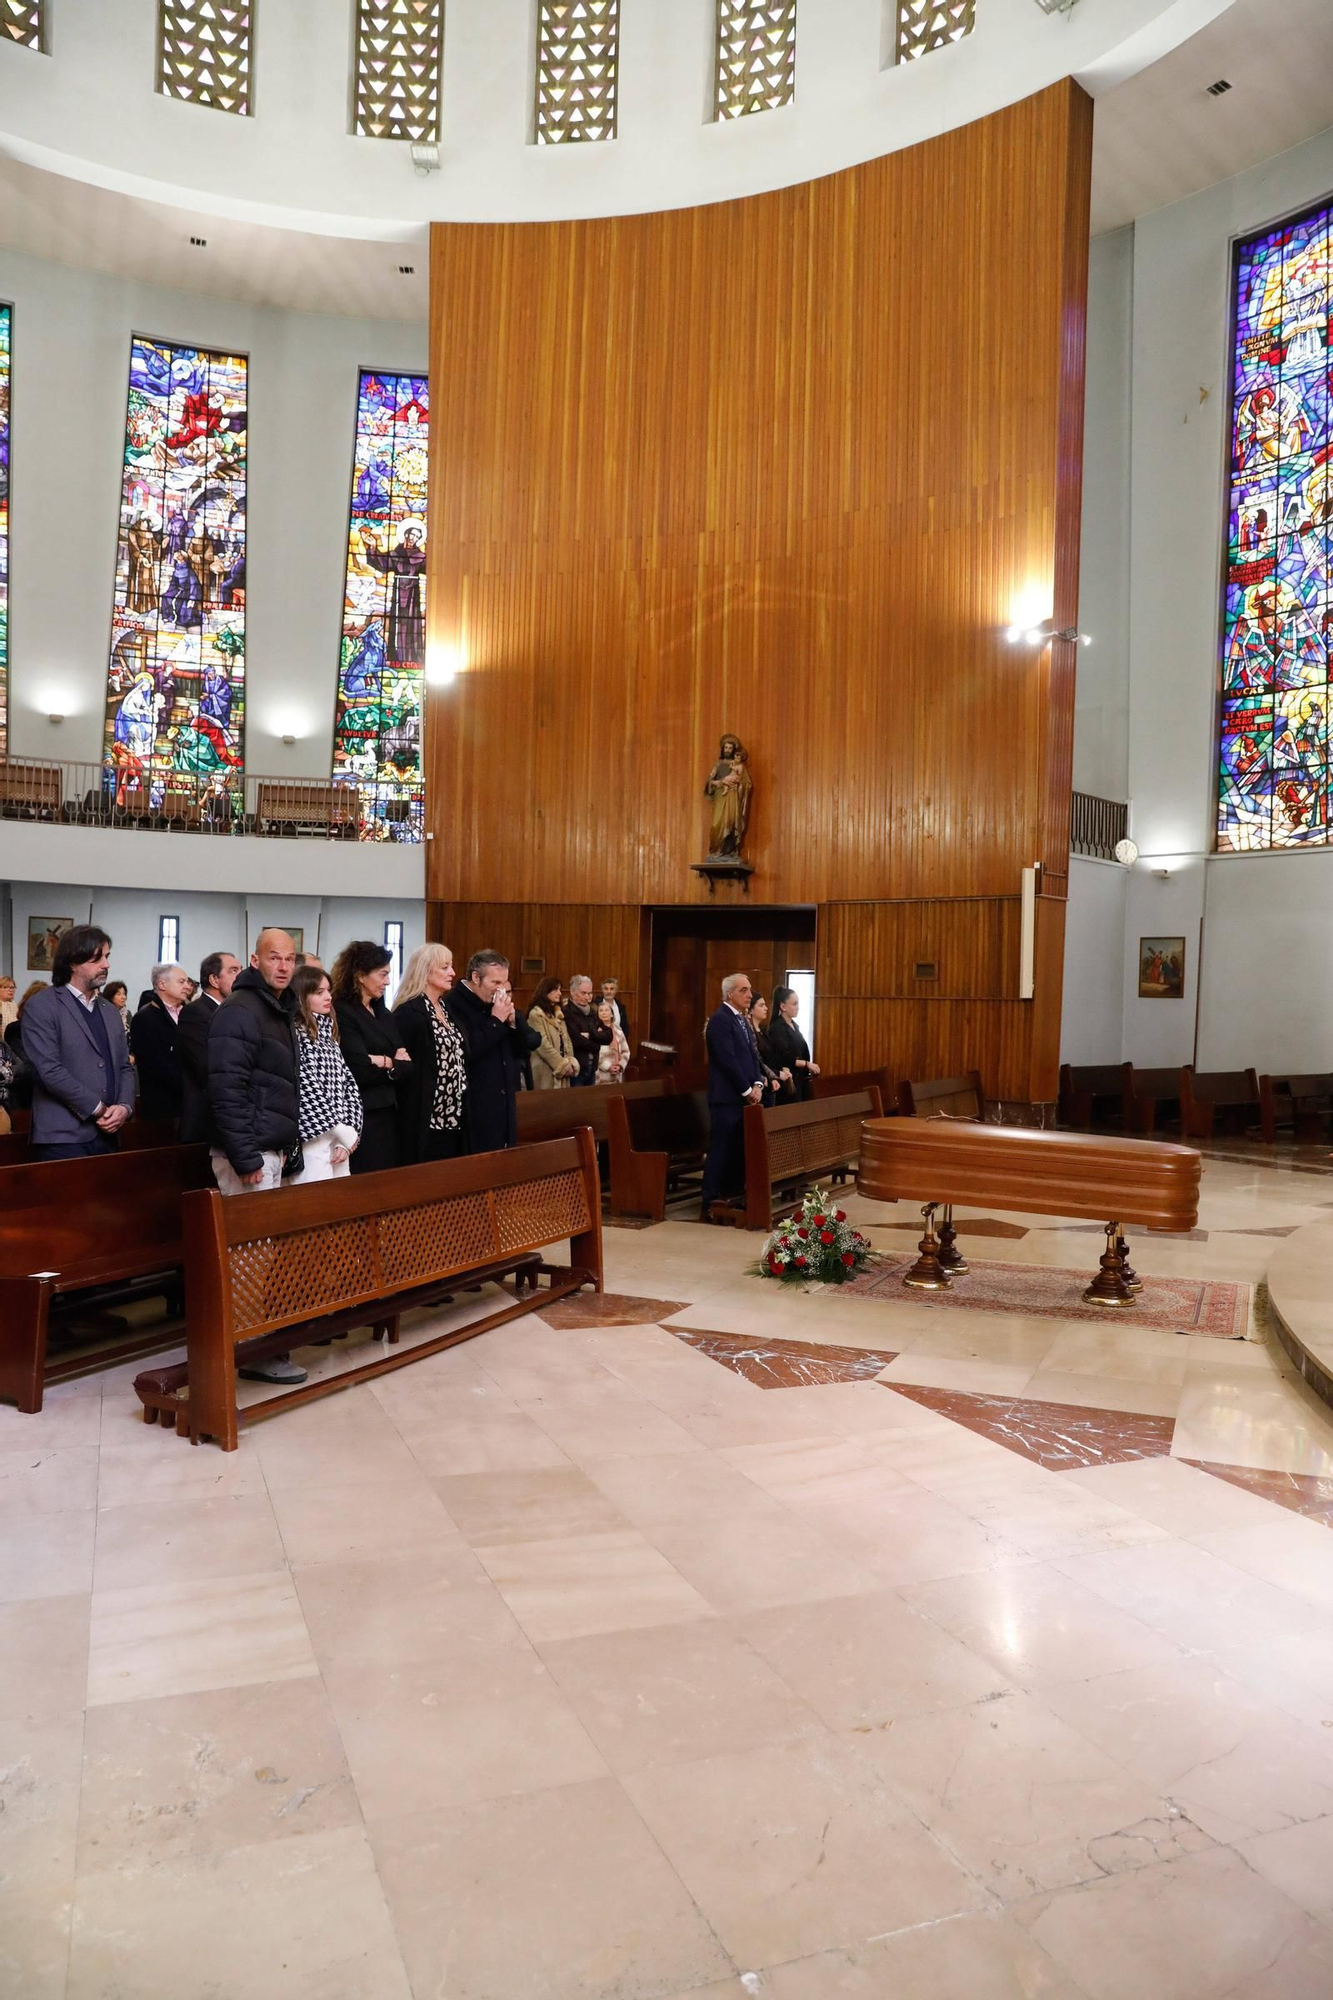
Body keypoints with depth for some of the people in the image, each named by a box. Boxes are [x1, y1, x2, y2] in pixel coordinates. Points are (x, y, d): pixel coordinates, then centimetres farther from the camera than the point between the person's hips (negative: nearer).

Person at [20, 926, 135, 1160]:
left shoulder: (109, 1009, 17)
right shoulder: (41, 1006, -5)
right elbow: (49, 1069, -14)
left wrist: (125, 1106, -4)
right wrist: (98, 1109, -12)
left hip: (107, 1135, 6)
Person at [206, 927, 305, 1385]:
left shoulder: (280, 1012, 16)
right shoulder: (238, 1012, -13)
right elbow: (226, 1089, -20)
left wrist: (287, 1147, 15)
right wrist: (246, 1158, -22)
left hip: (272, 1149, 9)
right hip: (250, 1152, -9)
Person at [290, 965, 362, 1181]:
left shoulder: (328, 1033, 15)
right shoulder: (294, 1035, -8)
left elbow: (348, 1084, 11)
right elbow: (307, 1093, -14)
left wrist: (349, 1134, -2)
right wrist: (347, 1135, -10)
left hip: (338, 1139, 7)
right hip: (314, 1141, -7)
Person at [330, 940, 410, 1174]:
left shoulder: (382, 1013, 15)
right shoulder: (342, 1014, -11)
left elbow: (409, 1064, 7)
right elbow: (361, 1071, -18)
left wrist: (383, 1062, -12)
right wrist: (394, 1063, -1)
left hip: (390, 1115, 8)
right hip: (363, 1117, -8)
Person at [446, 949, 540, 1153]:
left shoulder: (498, 1004, 12)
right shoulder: (453, 1005, -13)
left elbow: (532, 1042, 11)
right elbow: (466, 1052, -24)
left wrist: (512, 1020, -5)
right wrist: (496, 1020, -18)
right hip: (473, 1111, -8)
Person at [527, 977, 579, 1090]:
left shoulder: (558, 1013, 17)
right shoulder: (536, 1014, -9)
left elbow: (567, 1041, 15)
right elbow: (543, 1044, -16)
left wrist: (571, 1063, -2)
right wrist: (564, 1065, -14)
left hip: (563, 1069, 7)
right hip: (546, 1071, -7)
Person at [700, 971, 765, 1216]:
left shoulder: (741, 1020, 17)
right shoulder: (720, 1020, -12)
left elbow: (752, 1055, 16)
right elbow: (728, 1061, -18)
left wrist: (757, 1084, 0)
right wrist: (747, 1090, -12)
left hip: (744, 1096, 9)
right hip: (727, 1097, -9)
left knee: (740, 1151, 9)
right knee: (720, 1151, -6)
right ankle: (709, 1206, 0)